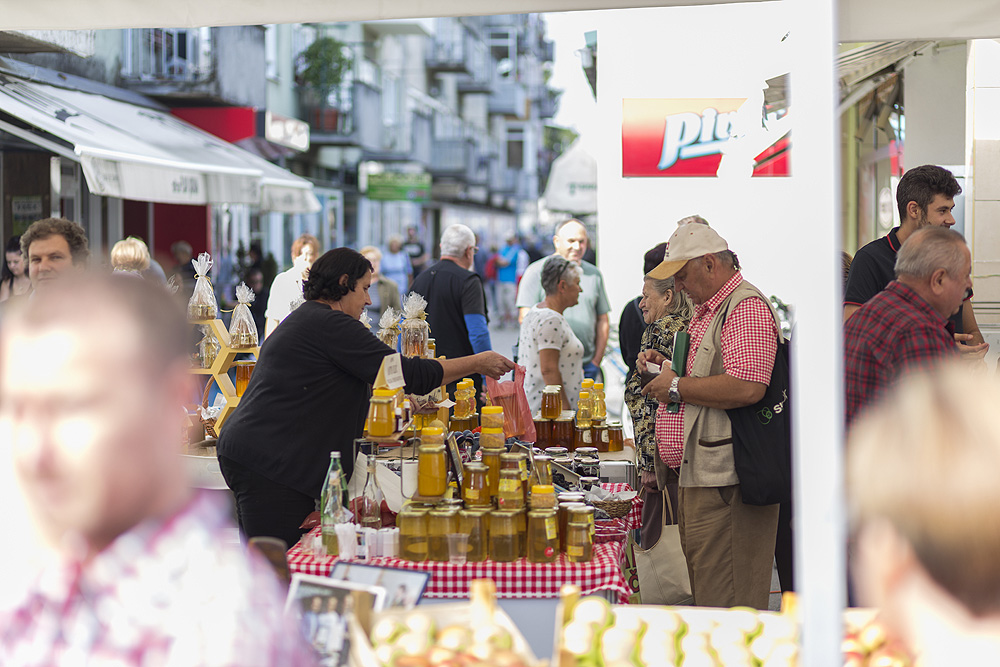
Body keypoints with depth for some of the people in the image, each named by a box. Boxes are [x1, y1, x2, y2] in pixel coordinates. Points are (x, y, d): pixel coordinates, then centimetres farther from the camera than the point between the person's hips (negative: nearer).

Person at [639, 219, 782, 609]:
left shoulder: (747, 307, -13)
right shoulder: (707, 310, 21)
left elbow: (746, 387, -26)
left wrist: (677, 386, -16)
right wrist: (667, 366, 15)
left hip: (726, 480, -11)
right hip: (698, 474, 11)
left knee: (724, 602, -8)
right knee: (703, 591, 14)